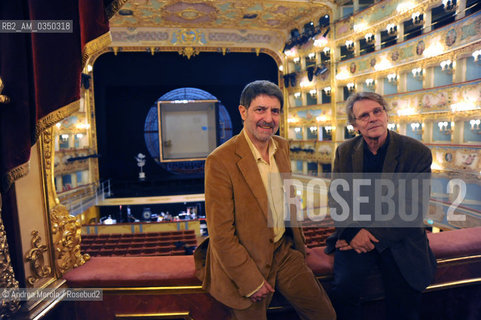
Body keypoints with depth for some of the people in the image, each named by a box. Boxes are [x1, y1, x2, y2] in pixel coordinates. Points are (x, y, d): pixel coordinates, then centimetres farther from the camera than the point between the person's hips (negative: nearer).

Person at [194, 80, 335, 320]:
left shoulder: (282, 146, 1)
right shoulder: (220, 160, -22)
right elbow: (221, 234, -19)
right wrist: (251, 281, -15)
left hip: (284, 252, 6)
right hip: (245, 260, -5)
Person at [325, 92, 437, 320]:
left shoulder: (418, 152, -6)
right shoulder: (345, 151, 3)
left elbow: (414, 209, -8)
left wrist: (374, 233, -15)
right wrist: (352, 231, -10)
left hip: (399, 240, -1)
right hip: (355, 238, 1)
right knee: (343, 290, -18)